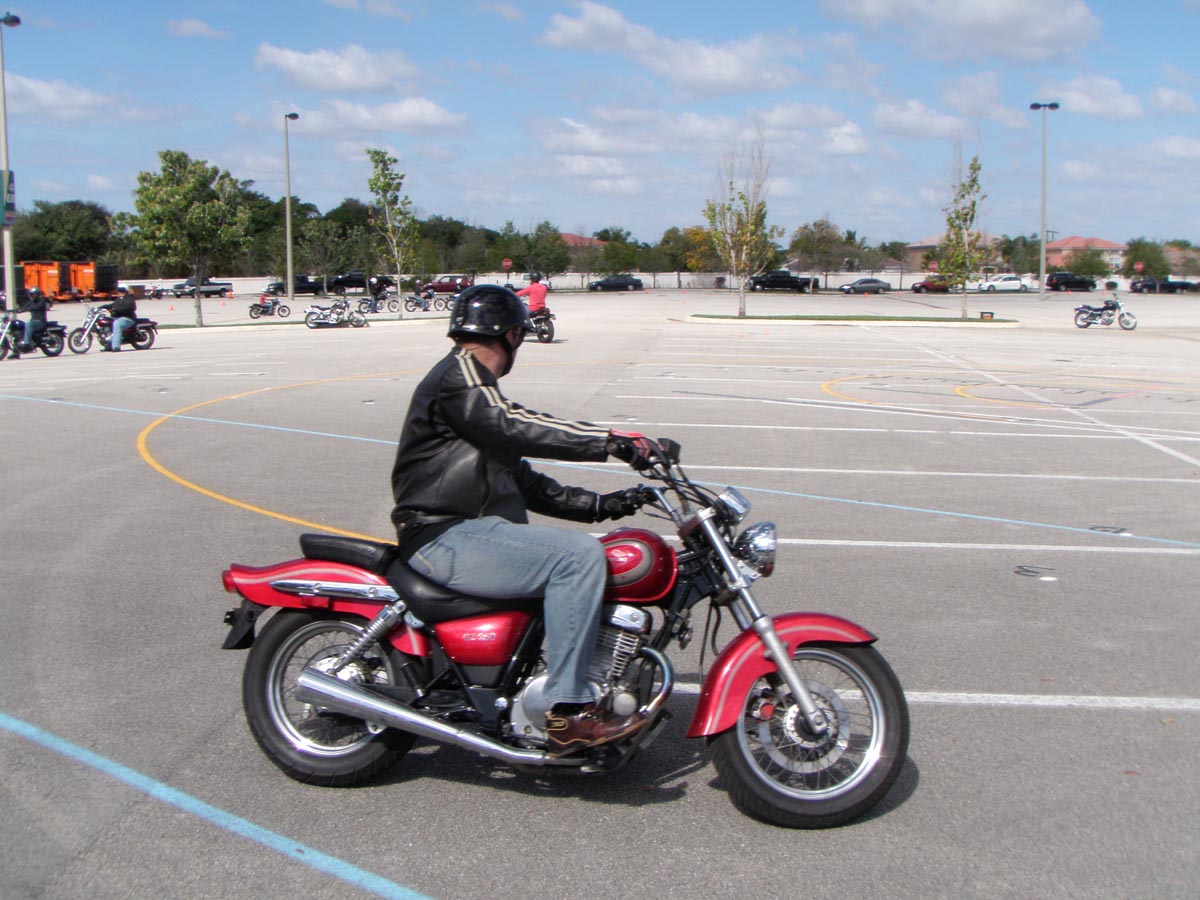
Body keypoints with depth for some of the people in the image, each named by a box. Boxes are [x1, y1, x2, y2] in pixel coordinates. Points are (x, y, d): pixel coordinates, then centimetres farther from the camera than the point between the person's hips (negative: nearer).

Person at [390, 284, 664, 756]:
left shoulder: (477, 386, 25)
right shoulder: (459, 373, -6)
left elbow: (522, 481, 23)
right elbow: (511, 426, -25)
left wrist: (596, 504, 13)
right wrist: (608, 440, -29)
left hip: (467, 533, 11)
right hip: (448, 538, -11)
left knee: (585, 557, 13)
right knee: (578, 555, -25)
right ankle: (566, 713, -23)